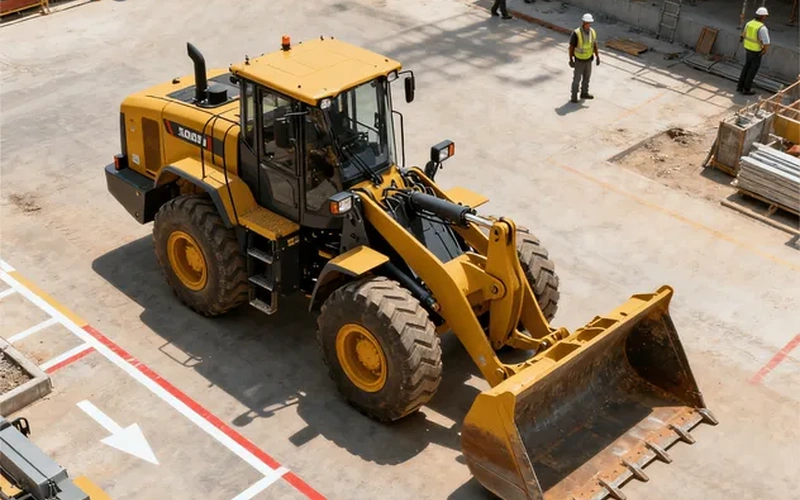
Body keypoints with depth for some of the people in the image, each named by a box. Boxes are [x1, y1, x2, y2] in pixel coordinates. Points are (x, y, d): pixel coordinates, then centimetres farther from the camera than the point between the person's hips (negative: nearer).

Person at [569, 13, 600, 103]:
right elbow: (571, 47, -19)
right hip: (579, 60, -5)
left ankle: (584, 93, 41)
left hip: (588, 59, 6)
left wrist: (597, 57, 4)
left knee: (587, 77, 21)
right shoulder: (576, 33, -29)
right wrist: (571, 60, -15)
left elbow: (594, 44, 3)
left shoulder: (592, 31, -11)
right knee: (577, 79, 6)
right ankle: (574, 97, 26)